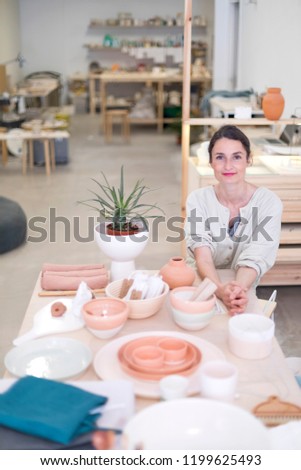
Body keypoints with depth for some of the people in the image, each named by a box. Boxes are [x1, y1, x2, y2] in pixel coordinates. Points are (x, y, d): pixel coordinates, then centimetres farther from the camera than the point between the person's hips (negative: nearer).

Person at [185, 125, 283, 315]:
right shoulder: (198, 199, -5)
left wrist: (238, 290, -37)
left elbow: (254, 259, -15)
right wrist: (221, 290, -37)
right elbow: (202, 256, -15)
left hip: (244, 288, 0)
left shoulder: (268, 202, -8)